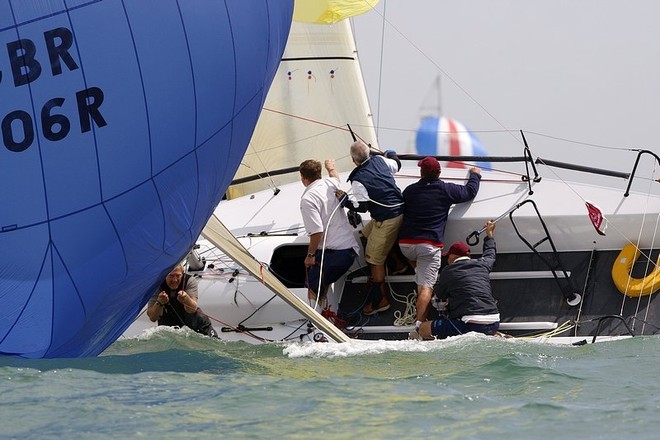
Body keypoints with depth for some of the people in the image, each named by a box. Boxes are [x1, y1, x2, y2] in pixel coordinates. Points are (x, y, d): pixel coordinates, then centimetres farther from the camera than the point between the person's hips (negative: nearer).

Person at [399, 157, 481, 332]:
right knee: (426, 287, -8)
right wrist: (475, 175, 34)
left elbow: (401, 213, 21)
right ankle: (419, 322, -21)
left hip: (405, 243, 3)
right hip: (430, 245, -3)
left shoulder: (409, 190, 10)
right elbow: (469, 192, 15)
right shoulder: (446, 189, 3)